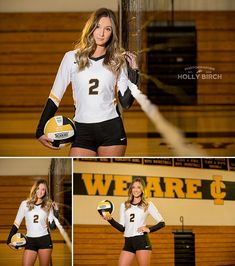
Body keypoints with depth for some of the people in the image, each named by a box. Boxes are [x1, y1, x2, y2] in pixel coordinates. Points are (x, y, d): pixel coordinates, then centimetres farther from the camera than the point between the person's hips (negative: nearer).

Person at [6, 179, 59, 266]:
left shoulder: (48, 206, 3)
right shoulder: (25, 204, 2)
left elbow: (52, 226, 0)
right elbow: (16, 224, 6)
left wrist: (56, 211, -10)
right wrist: (9, 240, 1)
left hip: (45, 240, 0)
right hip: (30, 241, 0)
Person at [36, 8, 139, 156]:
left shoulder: (118, 61, 6)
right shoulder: (72, 58, 3)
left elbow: (126, 103, 3)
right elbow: (55, 96, 7)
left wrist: (134, 72, -5)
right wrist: (41, 131, 1)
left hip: (112, 129, 0)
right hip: (83, 131, 0)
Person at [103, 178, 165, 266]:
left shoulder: (148, 205, 4)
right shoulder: (124, 206, 14)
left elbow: (161, 223, 4)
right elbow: (122, 228, 12)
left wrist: (149, 229, -10)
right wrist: (111, 220, -3)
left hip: (142, 241, -4)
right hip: (128, 242, 4)